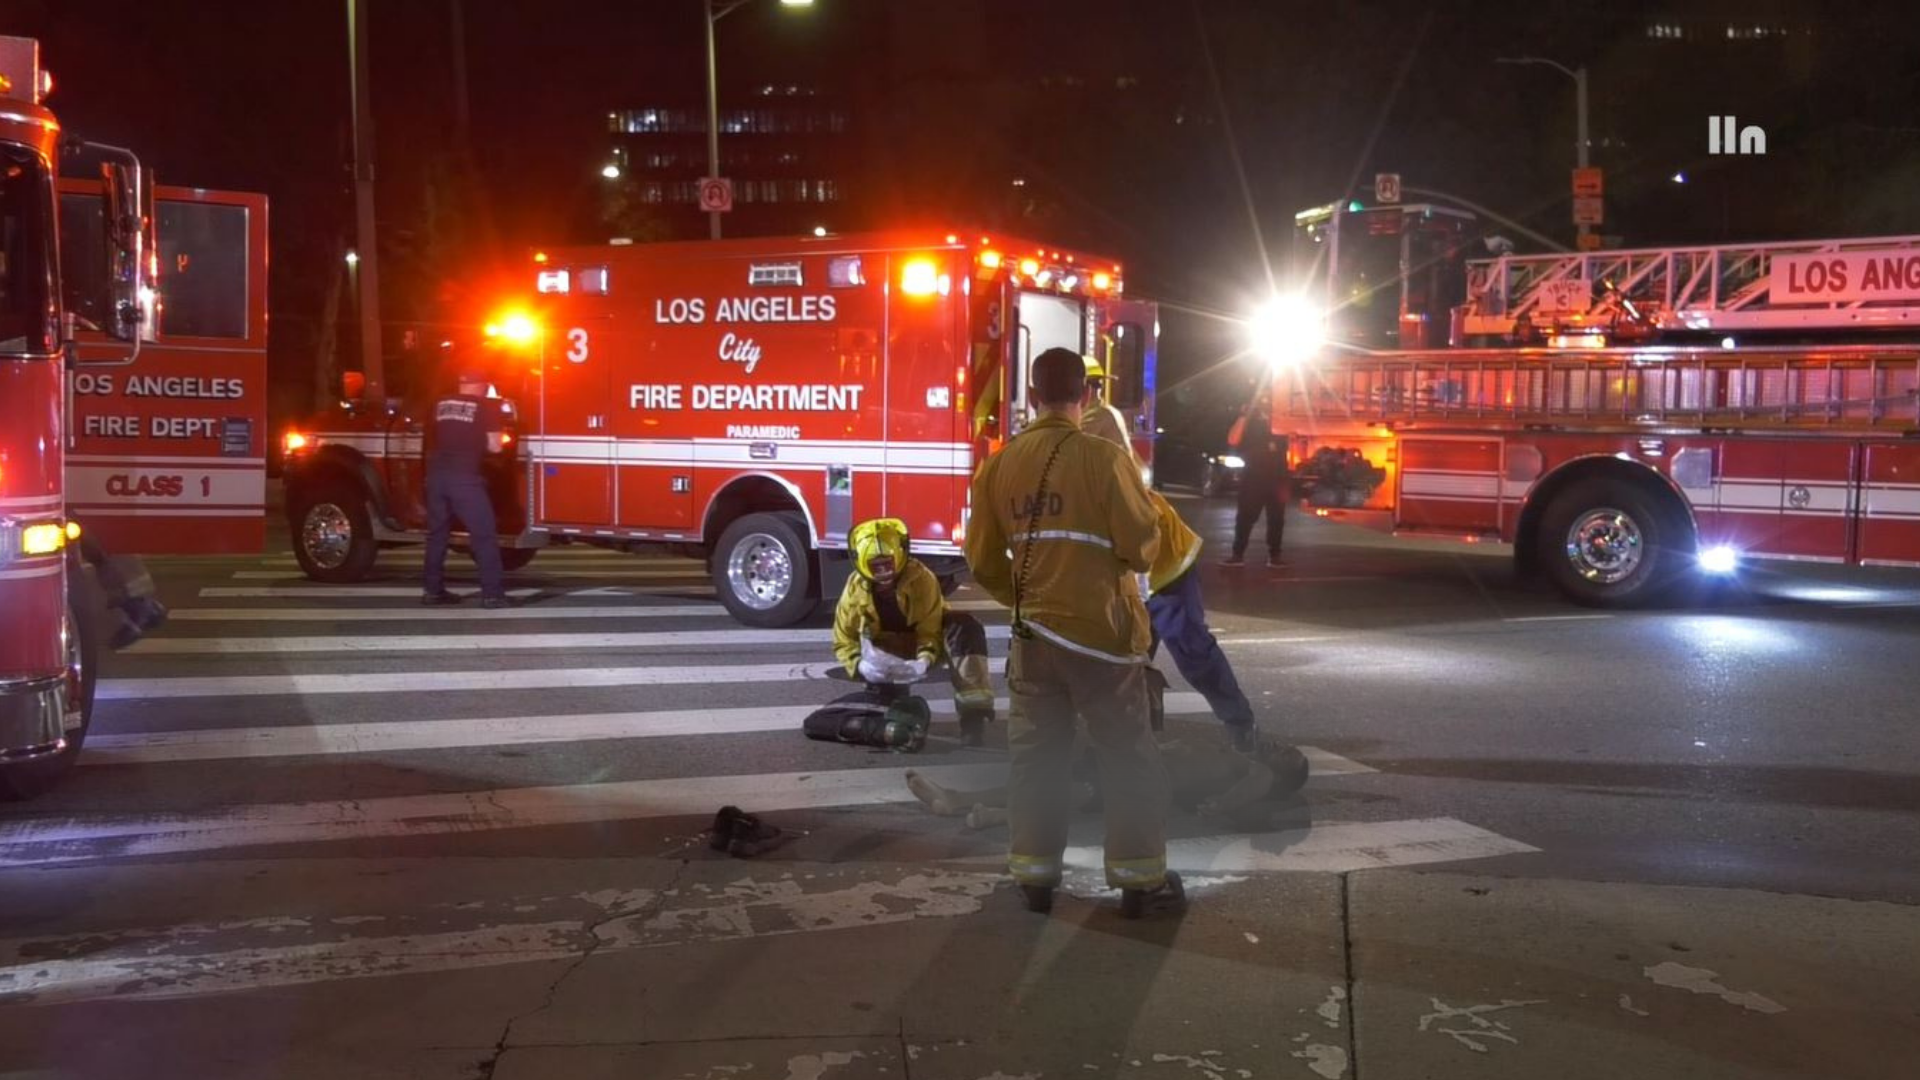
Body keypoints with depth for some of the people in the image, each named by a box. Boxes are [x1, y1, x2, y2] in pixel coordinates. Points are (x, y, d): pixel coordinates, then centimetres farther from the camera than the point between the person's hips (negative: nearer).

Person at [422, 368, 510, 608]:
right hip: (464, 475, -5)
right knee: (484, 533, -2)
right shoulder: (485, 407, 1)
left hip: (436, 472, 6)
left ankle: (434, 590, 19)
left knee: (437, 532, 15)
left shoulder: (441, 404, 15)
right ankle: (492, 593, -6)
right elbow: (494, 446, -2)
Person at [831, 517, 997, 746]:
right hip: (885, 652, 2)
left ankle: (973, 711, -44)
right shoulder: (855, 589, -13)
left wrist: (924, 660, -43)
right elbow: (844, 641, -9)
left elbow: (930, 629, -21)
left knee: (964, 626, -32)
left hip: (925, 643, -2)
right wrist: (860, 665, -31)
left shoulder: (921, 578, -20)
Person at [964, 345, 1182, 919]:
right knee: (1128, 757, 8)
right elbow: (1142, 545, -11)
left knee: (1036, 755, 13)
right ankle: (1140, 880, 14)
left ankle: (1035, 875, 18)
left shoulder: (999, 464, 1)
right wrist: (1146, 524, 12)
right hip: (1102, 630, -4)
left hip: (1033, 633, 4)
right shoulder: (1103, 457, -13)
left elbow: (983, 561, 7)